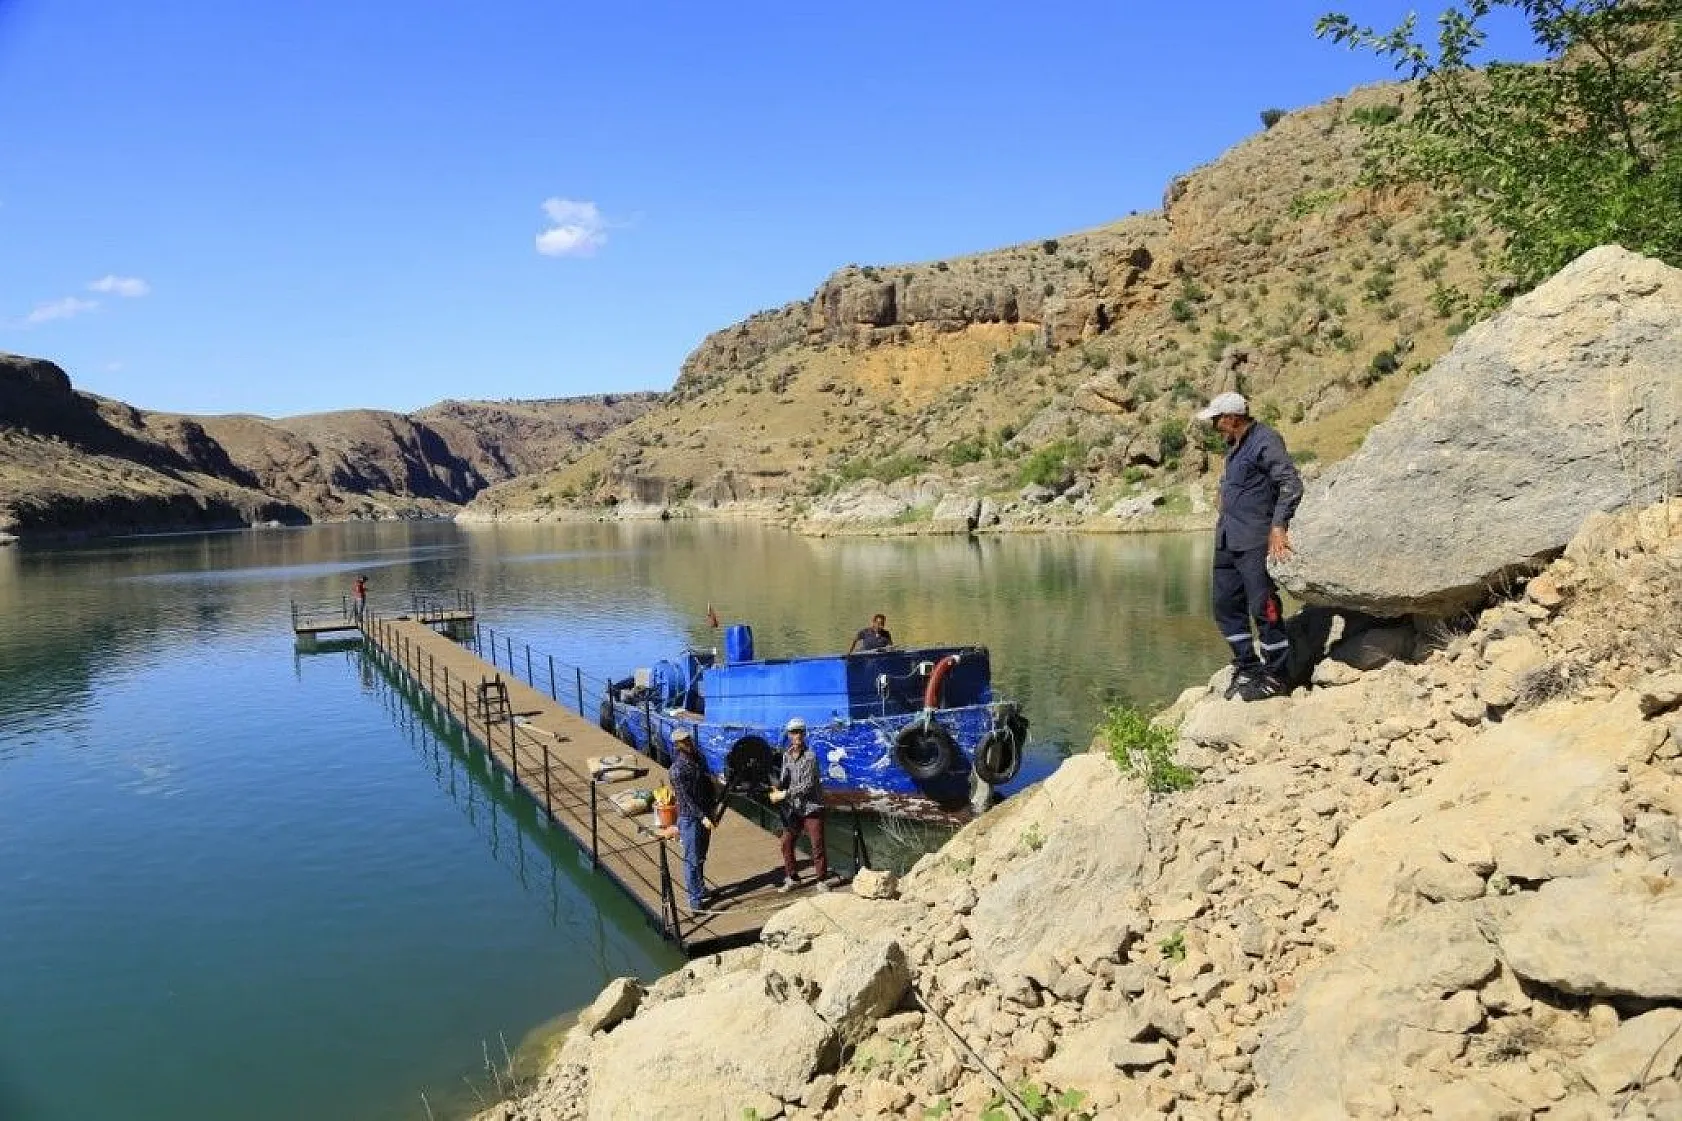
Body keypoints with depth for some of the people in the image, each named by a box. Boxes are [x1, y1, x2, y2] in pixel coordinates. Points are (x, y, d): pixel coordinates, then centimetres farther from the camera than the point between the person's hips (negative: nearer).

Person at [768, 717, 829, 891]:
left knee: (817, 845, -2)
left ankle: (822, 881, 10)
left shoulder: (810, 757, -13)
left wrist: (785, 794, -20)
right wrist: (777, 788, -11)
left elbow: (807, 785, -18)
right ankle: (791, 878, 22)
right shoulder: (786, 755, 5)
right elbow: (785, 778, 11)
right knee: (786, 843, 6)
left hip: (811, 807, -5)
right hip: (792, 809, 5)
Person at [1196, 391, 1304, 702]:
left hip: (1256, 542, -10)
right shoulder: (1235, 446, 17)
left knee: (1263, 607, -5)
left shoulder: (1265, 441, -11)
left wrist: (1278, 526, -22)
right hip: (1228, 541, 10)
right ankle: (1247, 666, 24)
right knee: (1226, 607, 12)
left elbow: (1291, 484, -16)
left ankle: (1275, 675, 5)